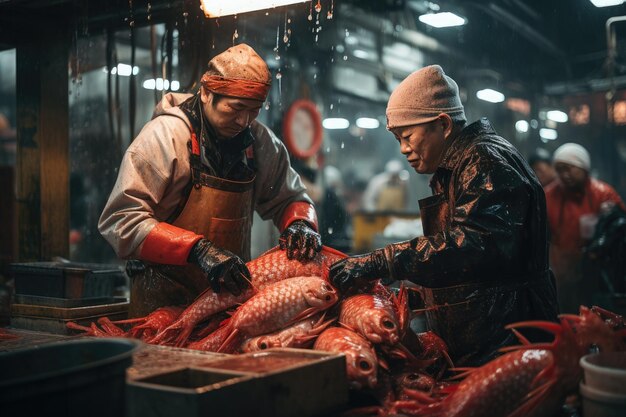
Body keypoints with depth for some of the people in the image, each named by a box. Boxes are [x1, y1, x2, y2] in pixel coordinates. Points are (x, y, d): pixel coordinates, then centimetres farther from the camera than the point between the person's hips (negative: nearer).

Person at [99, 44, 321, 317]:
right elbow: (121, 221, -20)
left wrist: (299, 223, -10)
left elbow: (291, 198, 14)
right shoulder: (165, 135, -14)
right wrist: (197, 249, -30)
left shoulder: (260, 141, 0)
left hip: (230, 292, 4)